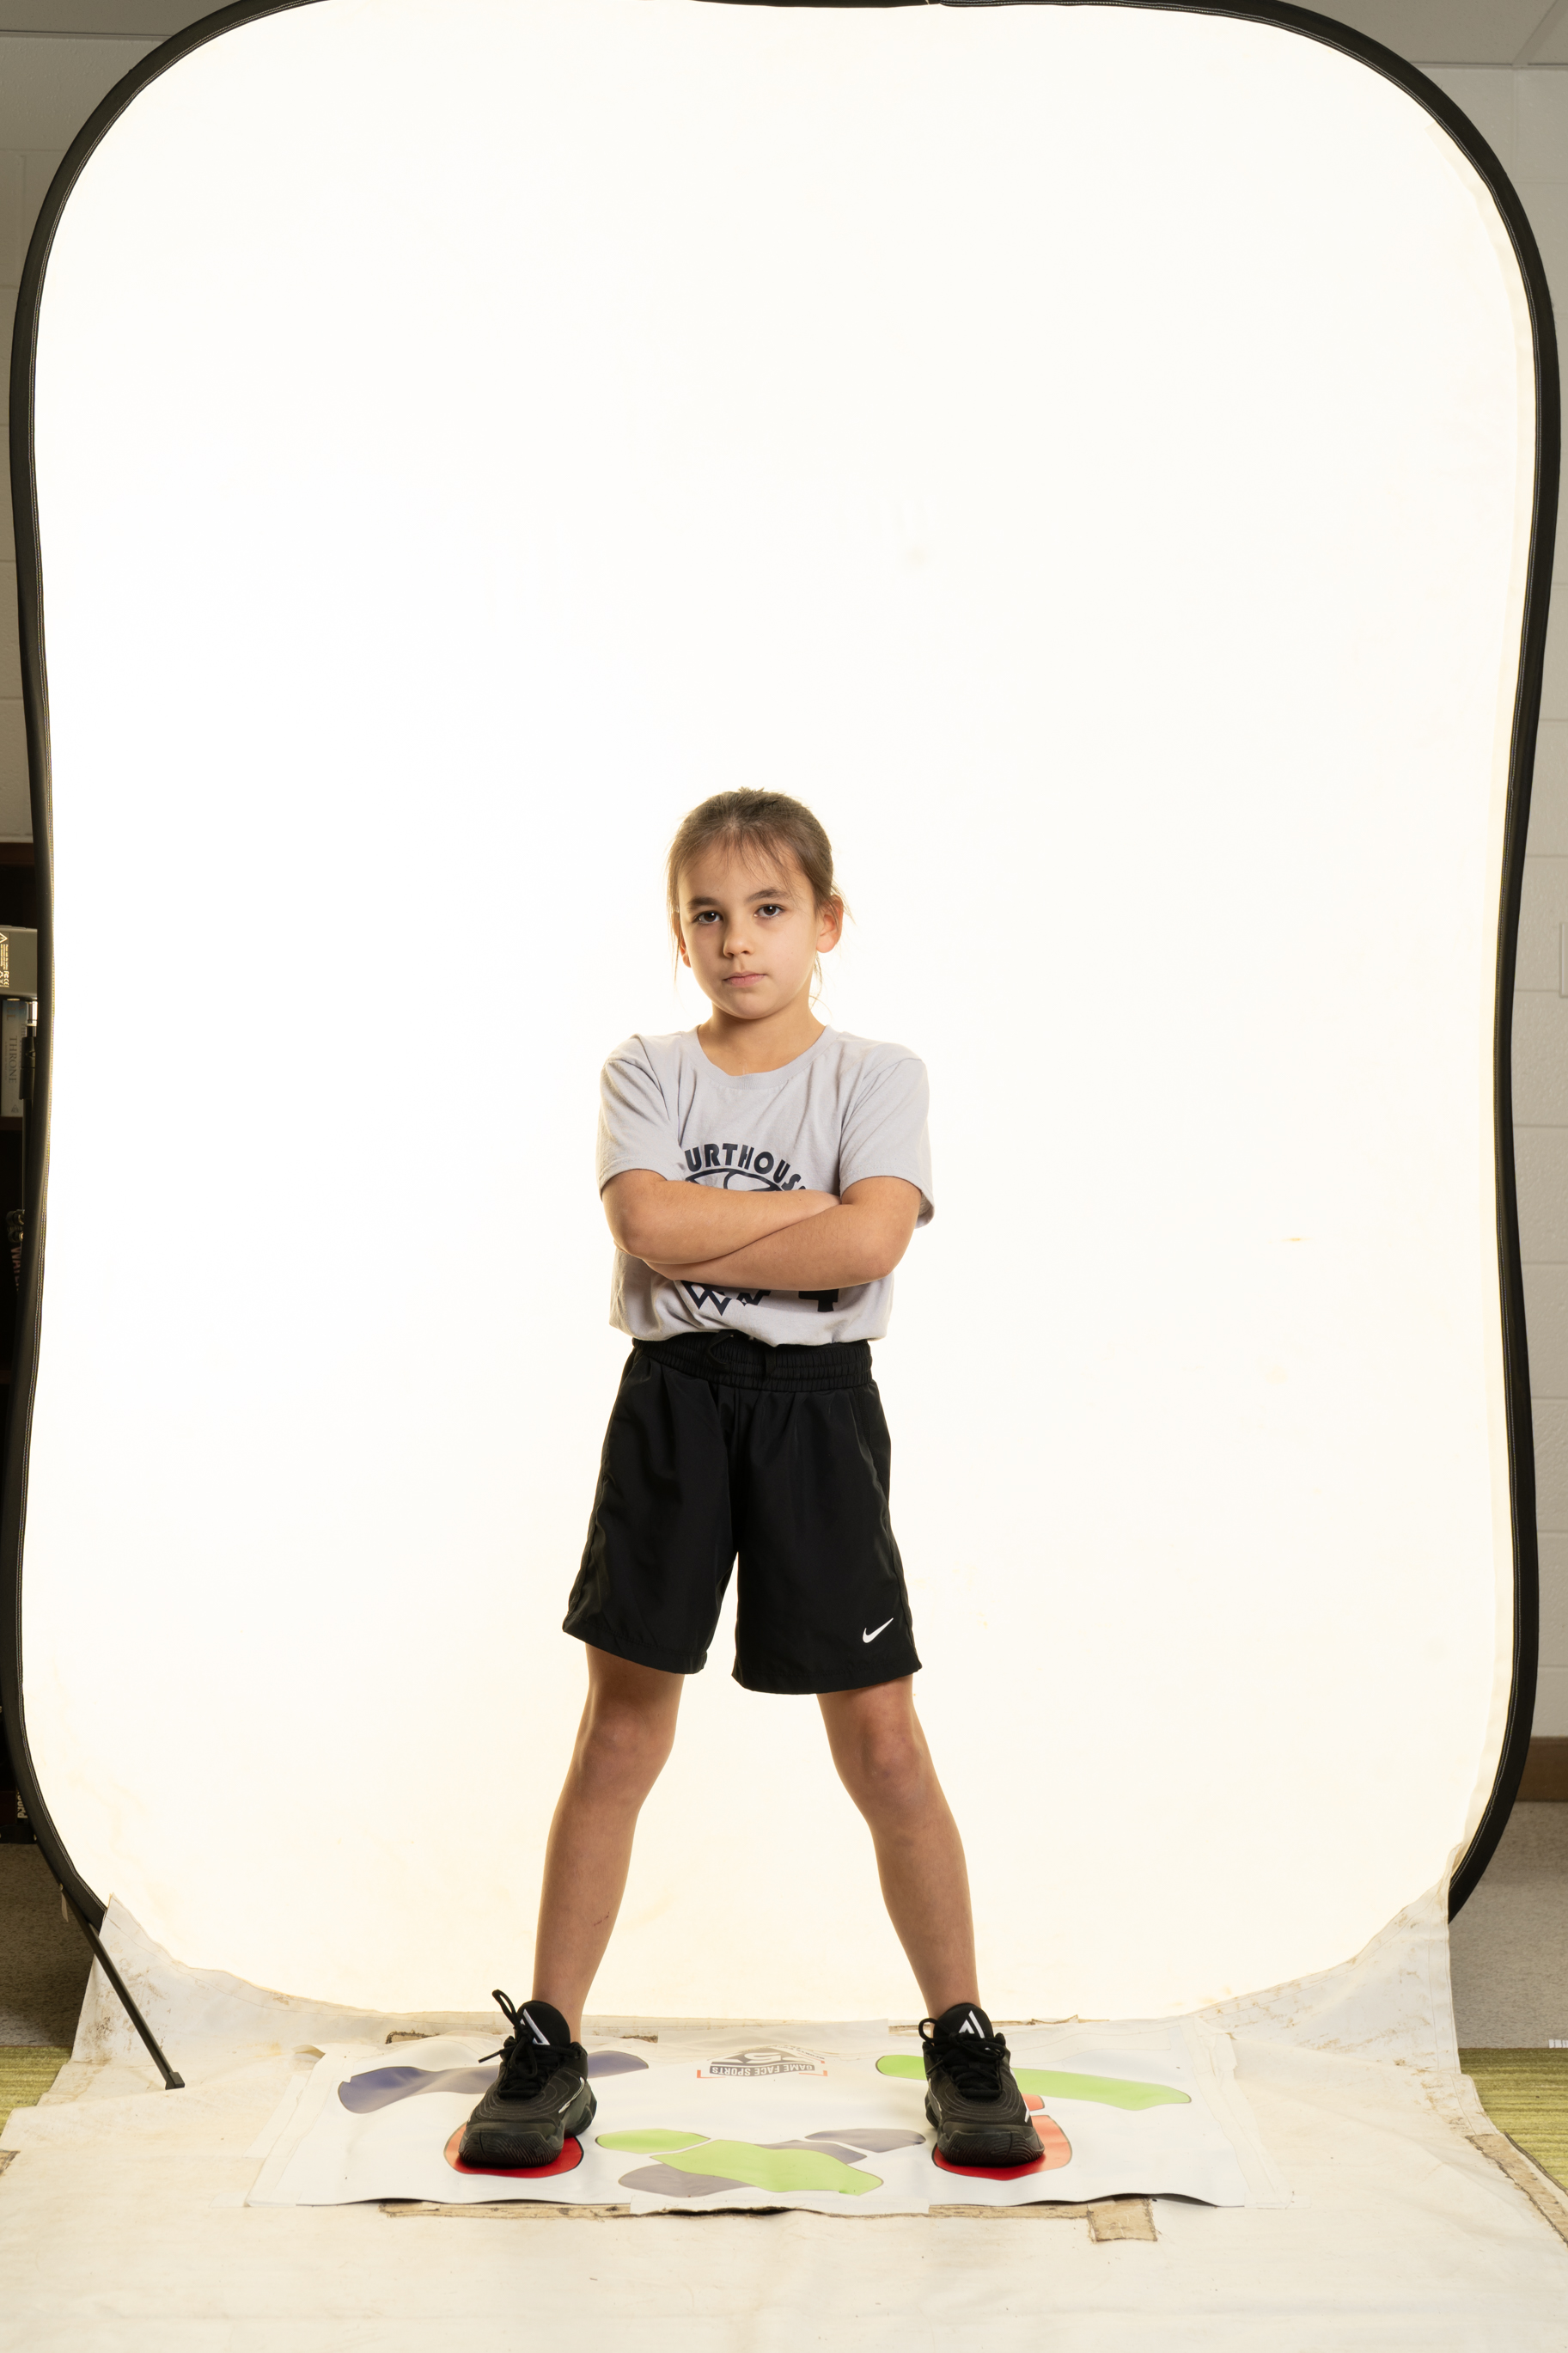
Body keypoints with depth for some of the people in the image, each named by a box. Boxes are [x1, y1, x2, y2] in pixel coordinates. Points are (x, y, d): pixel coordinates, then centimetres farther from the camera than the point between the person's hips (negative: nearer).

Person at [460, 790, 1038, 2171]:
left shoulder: (877, 1076, 3)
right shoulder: (647, 1074, 6)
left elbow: (868, 1246, -14)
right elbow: (651, 1225, -12)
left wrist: (698, 1245, -11)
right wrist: (812, 1205, -10)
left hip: (817, 1407, -1)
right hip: (671, 1406, 1)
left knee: (882, 1740, 1)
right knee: (620, 1735, 6)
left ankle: (965, 2046, 16)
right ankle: (547, 2051, 16)